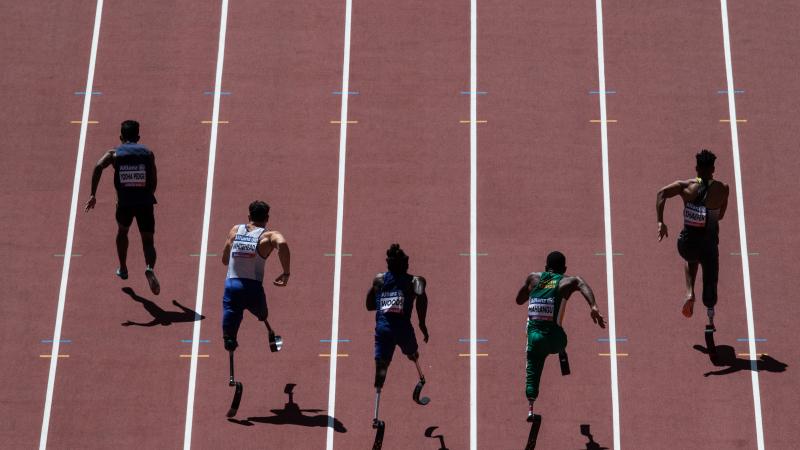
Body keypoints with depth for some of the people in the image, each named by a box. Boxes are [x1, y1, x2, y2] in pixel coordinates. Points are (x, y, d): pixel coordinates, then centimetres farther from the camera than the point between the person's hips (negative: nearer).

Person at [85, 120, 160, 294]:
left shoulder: (114, 153, 6)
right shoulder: (148, 153, 8)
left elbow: (98, 167, -11)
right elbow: (154, 181, 3)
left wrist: (93, 195, -11)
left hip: (125, 202, 1)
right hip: (145, 201, -1)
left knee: (122, 231, 30)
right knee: (148, 241, 2)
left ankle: (123, 269, 39)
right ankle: (150, 268, -27)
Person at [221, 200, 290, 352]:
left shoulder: (235, 230, 13)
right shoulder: (269, 236, 0)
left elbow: (224, 260, 19)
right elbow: (282, 243, -24)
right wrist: (286, 273, -16)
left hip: (230, 285, 2)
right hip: (252, 287, -2)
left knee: (228, 336, 4)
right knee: (266, 321, 27)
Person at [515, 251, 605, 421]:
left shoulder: (533, 278, 14)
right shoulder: (567, 281, 6)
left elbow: (518, 300, 24)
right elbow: (582, 284, -17)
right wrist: (594, 307, -30)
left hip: (534, 335, 2)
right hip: (554, 338, -2)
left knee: (532, 372, 12)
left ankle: (530, 407, -5)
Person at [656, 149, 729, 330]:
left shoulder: (686, 185, -6)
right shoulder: (722, 189, -6)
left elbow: (661, 193, -19)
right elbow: (720, 216, 3)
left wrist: (660, 222, -17)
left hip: (686, 244, 1)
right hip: (708, 245, -1)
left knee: (691, 259, 36)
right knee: (710, 282, 20)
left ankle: (690, 292, 14)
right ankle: (710, 320, 30)